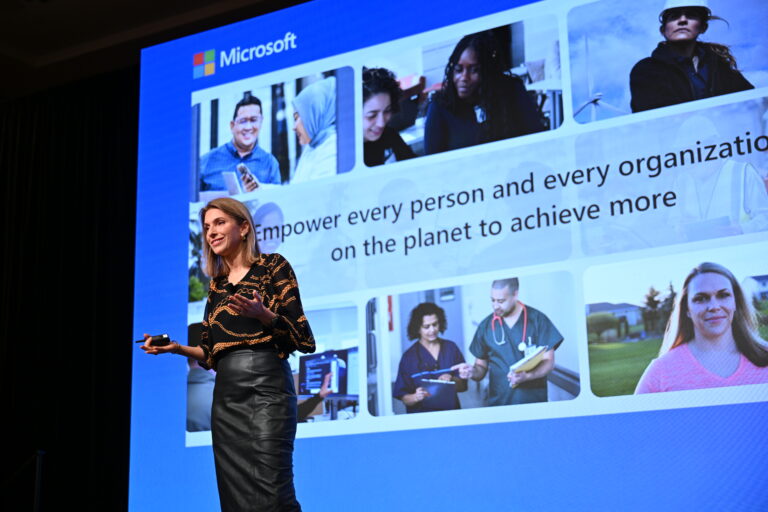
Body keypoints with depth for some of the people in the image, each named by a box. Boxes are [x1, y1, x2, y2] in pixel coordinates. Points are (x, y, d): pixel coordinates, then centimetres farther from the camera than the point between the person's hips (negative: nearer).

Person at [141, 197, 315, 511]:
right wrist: (177, 348, 4)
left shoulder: (272, 266, 3)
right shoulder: (216, 285, 20)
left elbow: (303, 339, -4)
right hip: (226, 395, 6)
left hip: (265, 387, -6)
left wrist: (263, 315, -20)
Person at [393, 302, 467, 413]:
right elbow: (403, 397, 1)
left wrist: (451, 379, -8)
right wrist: (415, 397, -19)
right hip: (421, 415, -1)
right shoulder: (409, 356, 2)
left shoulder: (451, 347, 8)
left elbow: (463, 386, 11)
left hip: (450, 411, 1)